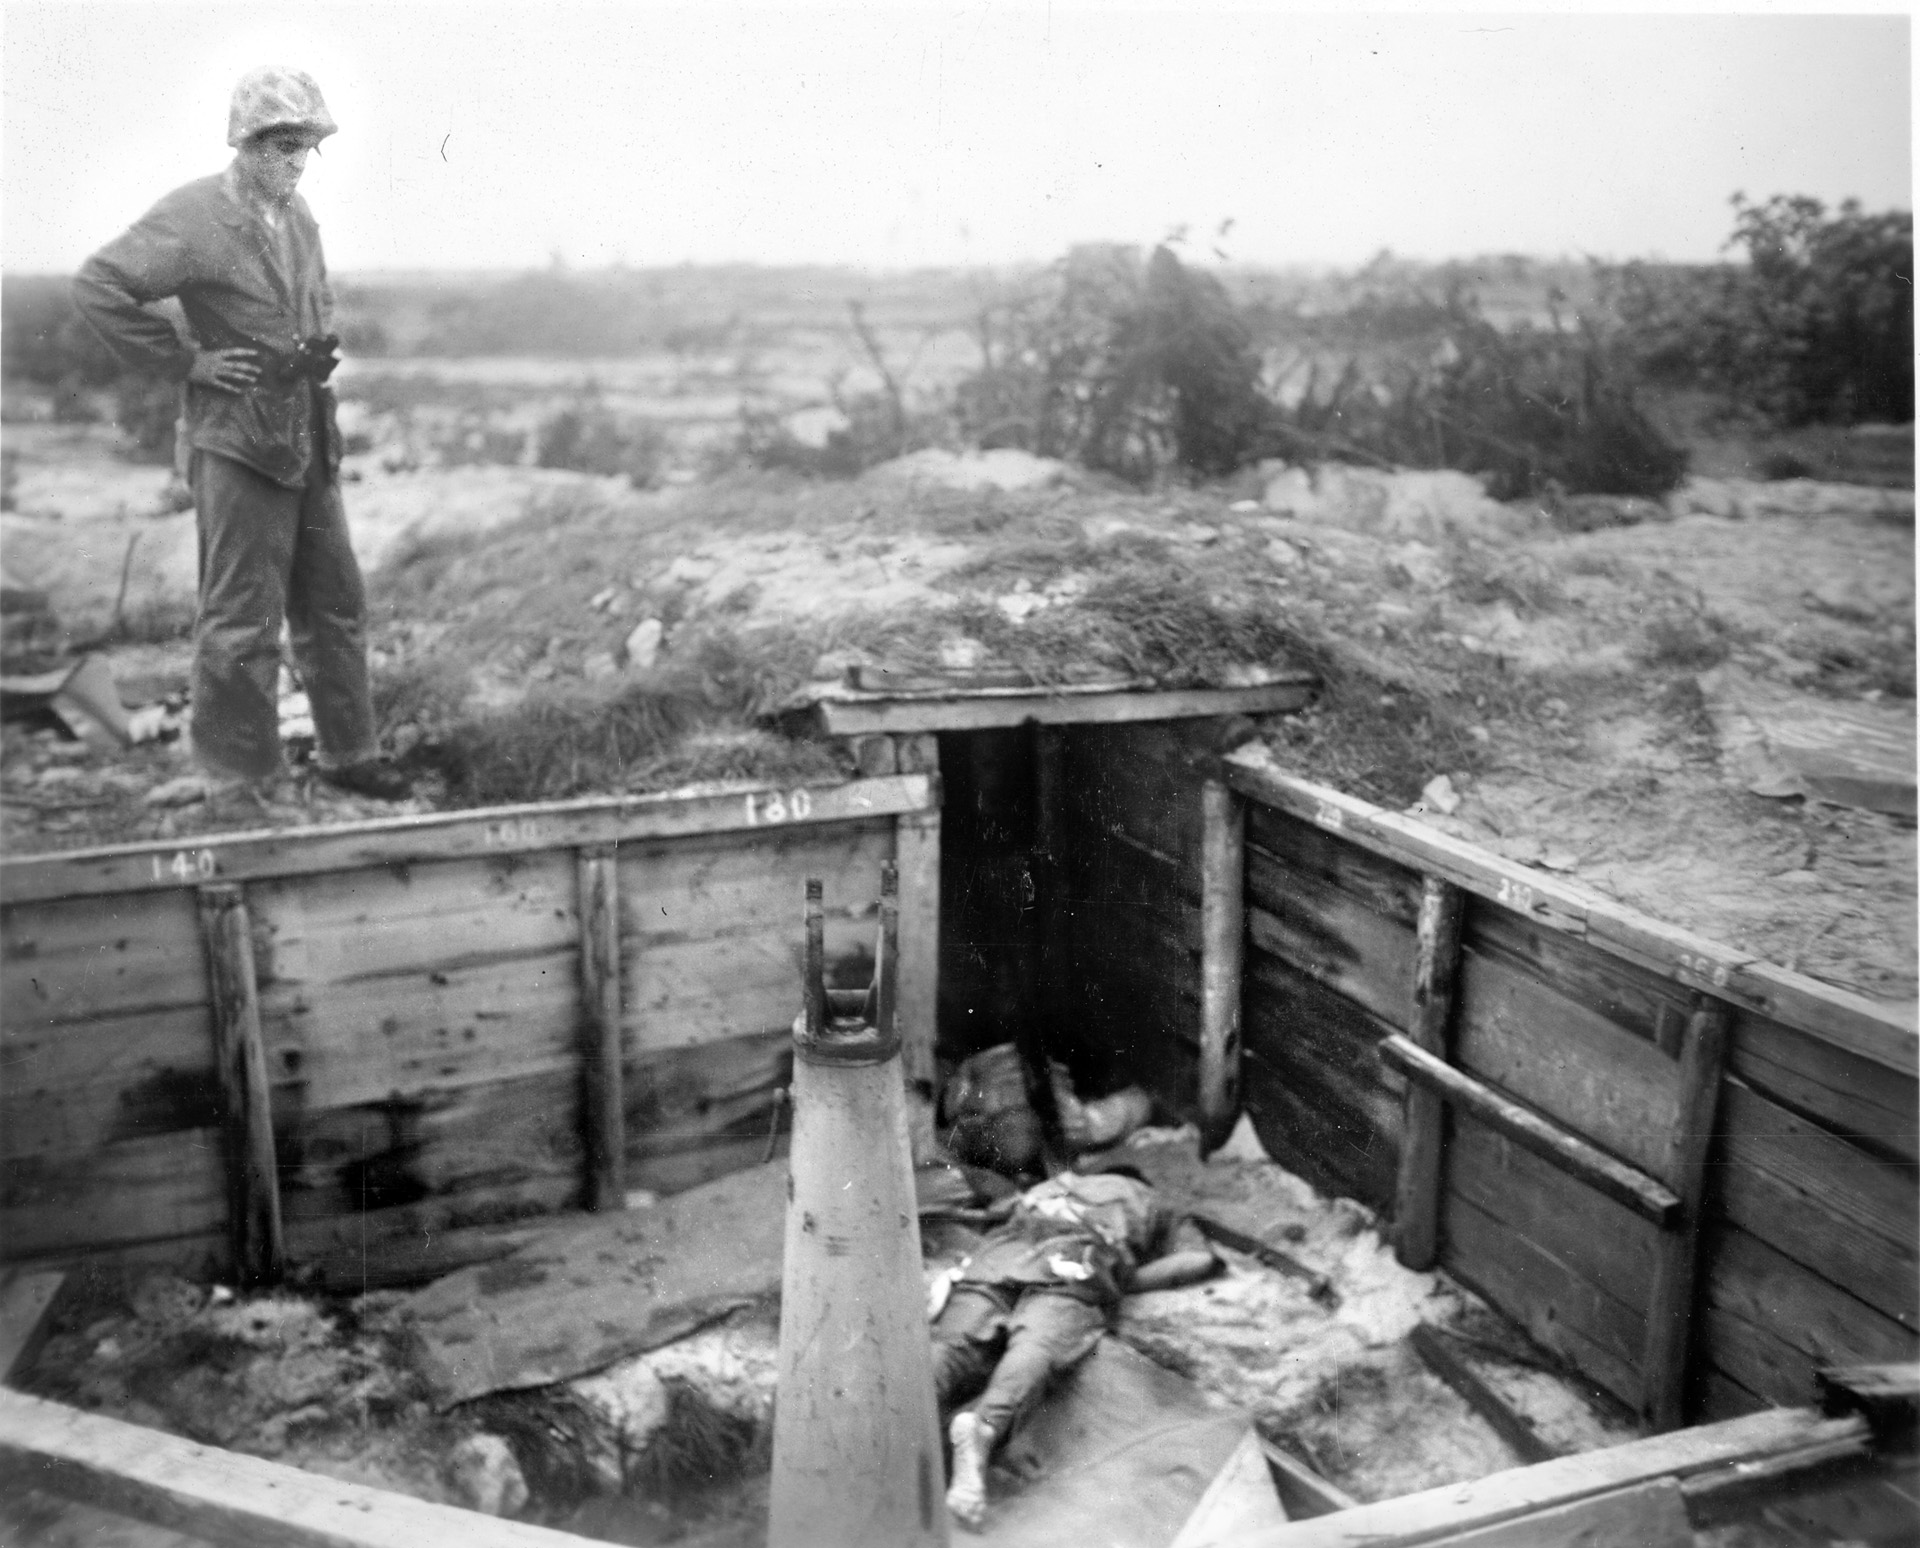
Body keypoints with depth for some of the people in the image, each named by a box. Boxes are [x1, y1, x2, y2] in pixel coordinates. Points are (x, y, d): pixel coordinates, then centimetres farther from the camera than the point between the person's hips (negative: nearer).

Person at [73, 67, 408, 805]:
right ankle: (239, 782, 11)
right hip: (237, 443, -8)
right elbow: (98, 286, -17)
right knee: (243, 621, -1)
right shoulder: (193, 217, -13)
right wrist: (188, 361, -14)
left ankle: (348, 754, 27)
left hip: (309, 439, 8)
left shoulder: (299, 216, 11)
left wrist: (322, 346, 10)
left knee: (335, 604, 13)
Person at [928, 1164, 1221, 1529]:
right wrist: (1125, 1282, 22)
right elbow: (1199, 1259, 21)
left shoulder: (1054, 1184, 46)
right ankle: (984, 1425, -56)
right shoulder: (1149, 1202, 37)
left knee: (953, 1345, -17)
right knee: (1038, 1344, -26)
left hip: (999, 1250, 3)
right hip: (1073, 1260, -3)